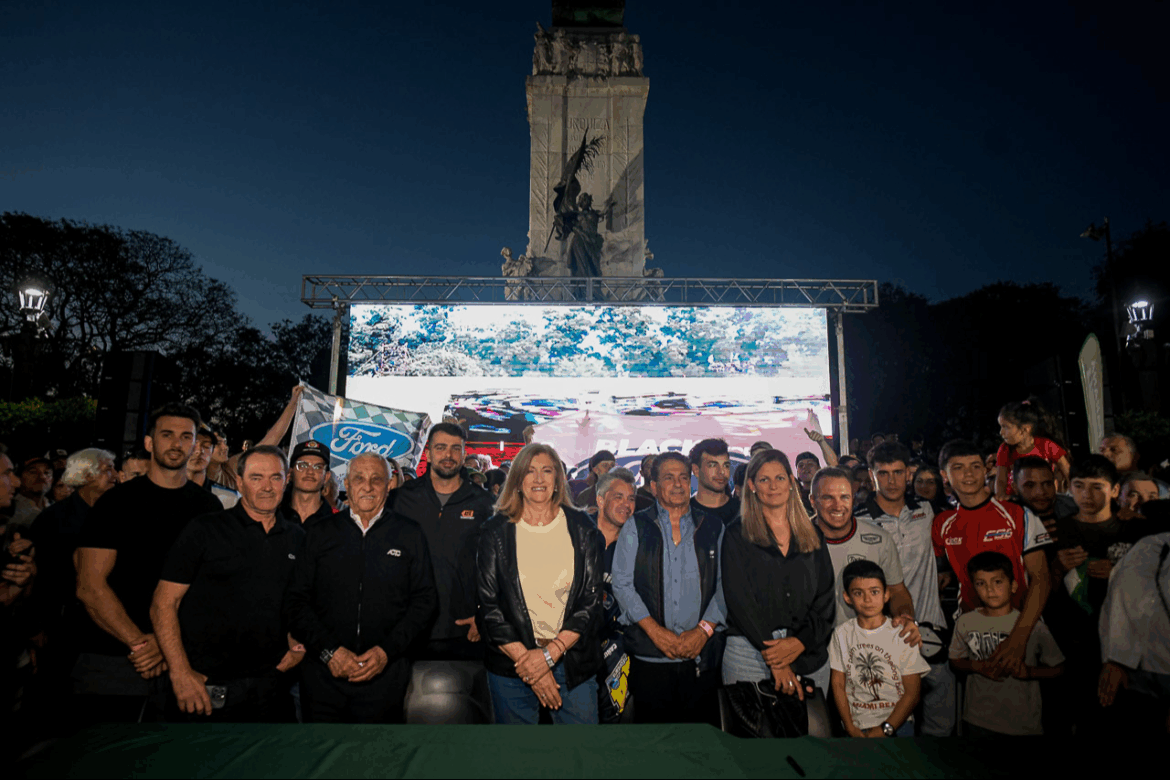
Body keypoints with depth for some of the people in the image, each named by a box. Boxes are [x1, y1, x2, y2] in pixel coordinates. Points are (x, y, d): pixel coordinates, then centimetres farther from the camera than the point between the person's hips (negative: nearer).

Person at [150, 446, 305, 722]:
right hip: (203, 688, -3)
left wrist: (297, 645, 3)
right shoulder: (205, 530, -3)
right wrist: (180, 673, -12)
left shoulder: (297, 537, 7)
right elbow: (163, 604, -5)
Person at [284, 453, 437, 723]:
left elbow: (425, 600, 2)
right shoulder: (319, 534, 7)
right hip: (323, 674, 1)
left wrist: (387, 650, -9)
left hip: (385, 676, -1)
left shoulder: (411, 535, 4)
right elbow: (296, 601, 3)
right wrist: (328, 651, -9)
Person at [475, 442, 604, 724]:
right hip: (510, 666, 0)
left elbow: (592, 601, -2)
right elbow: (488, 604, -2)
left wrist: (550, 653, -11)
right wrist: (526, 659, -11)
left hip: (574, 664, 1)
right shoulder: (496, 530, 1)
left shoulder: (581, 527, 2)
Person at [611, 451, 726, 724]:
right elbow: (622, 584, -1)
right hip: (650, 656, -1)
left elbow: (725, 586, 4)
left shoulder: (713, 529, 9)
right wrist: (655, 630, -10)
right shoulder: (636, 528, 6)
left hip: (701, 655, 1)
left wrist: (704, 629, -9)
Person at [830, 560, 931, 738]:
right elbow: (838, 684, 7)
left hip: (897, 725, -1)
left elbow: (912, 693, -1)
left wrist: (884, 729, -7)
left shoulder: (902, 634, -2)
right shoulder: (842, 634, 6)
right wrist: (850, 728, -3)